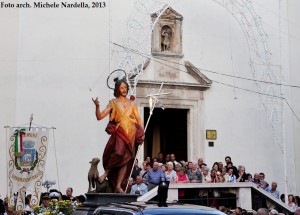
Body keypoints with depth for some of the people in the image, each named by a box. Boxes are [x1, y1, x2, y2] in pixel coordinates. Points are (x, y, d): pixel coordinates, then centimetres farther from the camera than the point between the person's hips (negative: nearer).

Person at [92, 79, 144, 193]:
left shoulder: (132, 104, 18)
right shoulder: (113, 103, 8)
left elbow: (139, 120, 19)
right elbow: (100, 117, 1)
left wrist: (142, 132, 4)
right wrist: (97, 106, -17)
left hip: (131, 134, 4)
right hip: (119, 133, -3)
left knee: (126, 158, -3)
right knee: (119, 152, -29)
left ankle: (118, 186, 0)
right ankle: (106, 173, -6)